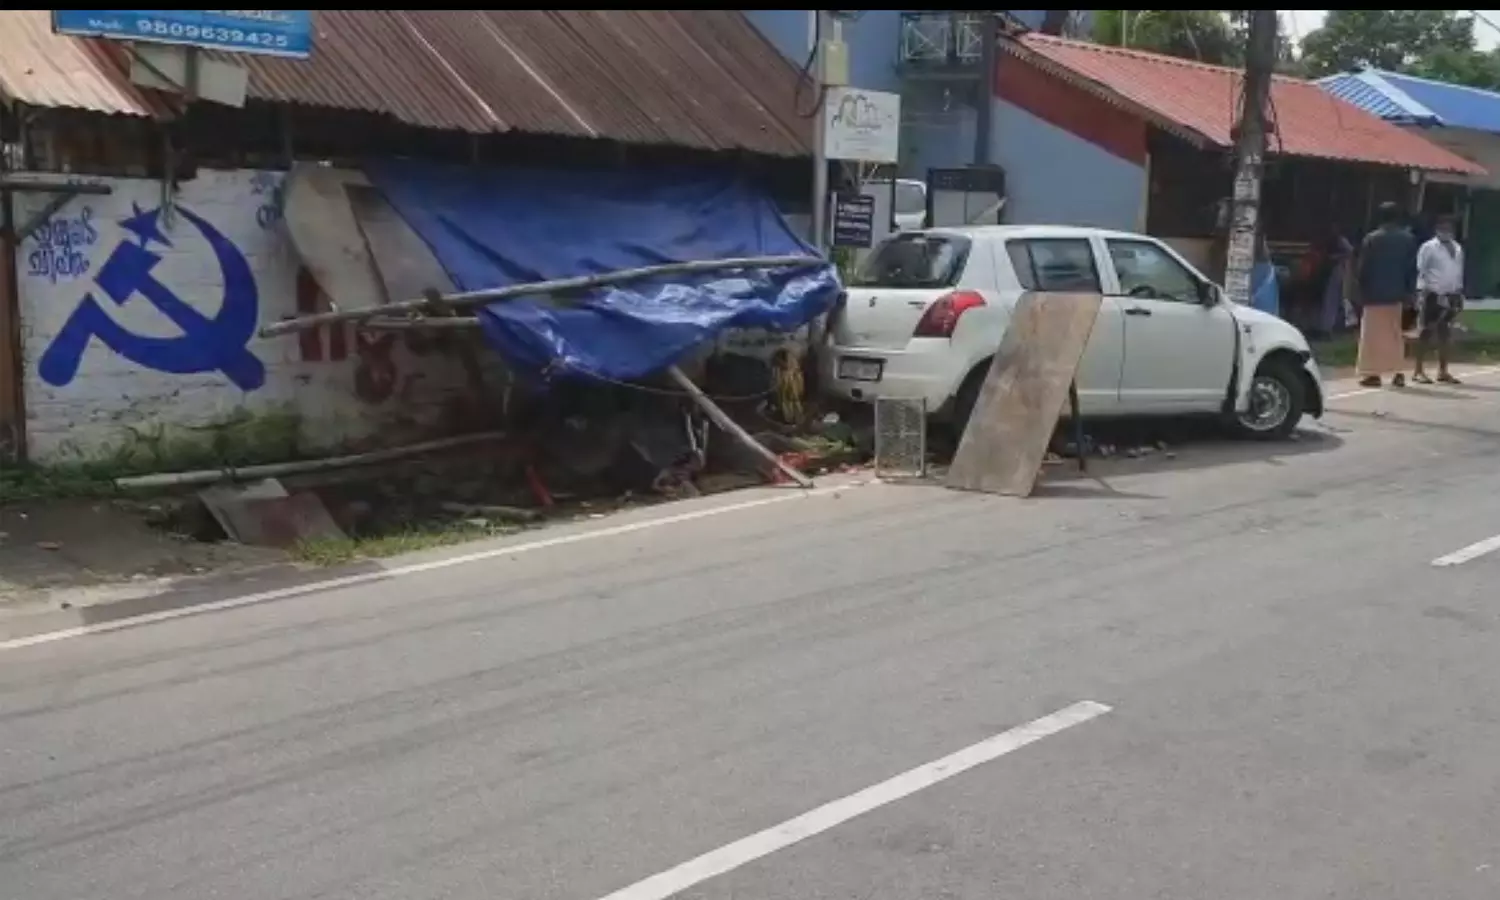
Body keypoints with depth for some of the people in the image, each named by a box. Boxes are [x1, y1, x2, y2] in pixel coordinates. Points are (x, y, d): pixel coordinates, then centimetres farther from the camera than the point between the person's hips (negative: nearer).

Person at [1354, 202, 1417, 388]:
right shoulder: (1408, 239, 3)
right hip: (1397, 295, 3)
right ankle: (1397, 373, 9)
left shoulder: (1371, 239, -7)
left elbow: (1362, 269, -6)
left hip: (1374, 294, -3)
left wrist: (1361, 291, 3)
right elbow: (1412, 270, 2)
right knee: (1395, 334, 11)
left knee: (1373, 334, 0)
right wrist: (1409, 293, 7)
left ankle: (1373, 373, -3)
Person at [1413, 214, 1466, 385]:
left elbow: (1459, 273, 17)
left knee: (1445, 334, 11)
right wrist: (1421, 292, -16)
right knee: (1427, 332, -2)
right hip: (1433, 295, -6)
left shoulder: (1458, 248, 12)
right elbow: (1420, 271, -9)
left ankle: (1443, 371, 18)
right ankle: (1418, 370, 3)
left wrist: (1460, 294, 14)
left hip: (1451, 295, 6)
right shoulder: (1428, 247, -6)